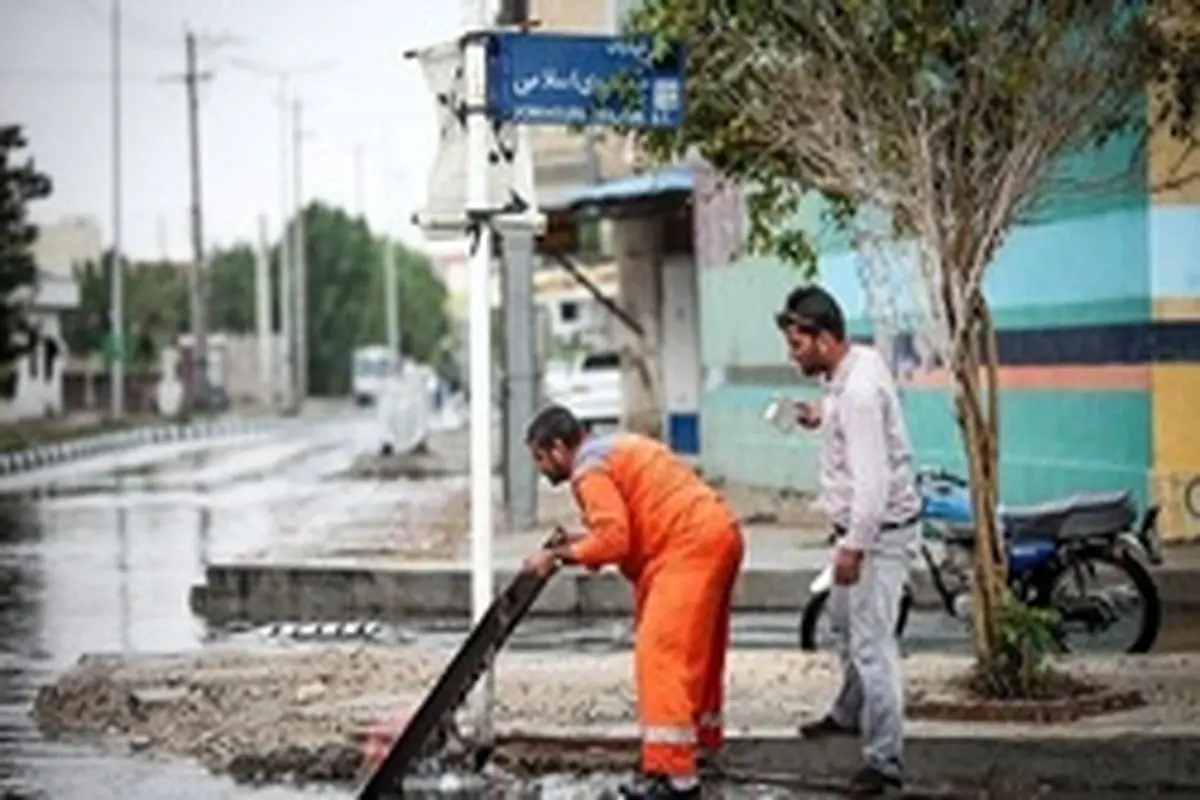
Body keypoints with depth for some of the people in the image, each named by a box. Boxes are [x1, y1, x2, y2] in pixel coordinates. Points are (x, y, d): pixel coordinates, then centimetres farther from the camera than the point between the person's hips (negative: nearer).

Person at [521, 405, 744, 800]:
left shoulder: (590, 470, -8)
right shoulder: (613, 449, 23)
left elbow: (613, 541, -17)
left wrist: (560, 554, -6)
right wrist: (580, 543, 12)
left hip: (693, 545, -10)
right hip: (718, 534, 11)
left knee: (661, 653, -12)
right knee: (698, 650, 22)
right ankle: (702, 743, 36)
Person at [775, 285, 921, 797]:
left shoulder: (859, 392, -27)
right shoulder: (858, 363, 3)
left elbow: (872, 481, -29)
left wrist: (853, 547, -26)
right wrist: (823, 419, 7)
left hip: (880, 530, -11)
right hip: (861, 526, 11)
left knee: (871, 644, -11)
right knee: (844, 621, 27)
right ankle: (850, 713, 48)